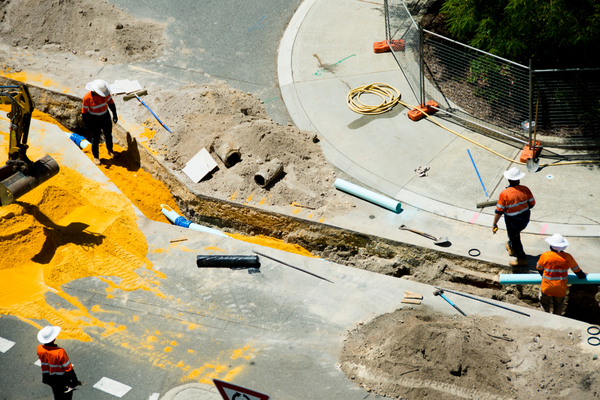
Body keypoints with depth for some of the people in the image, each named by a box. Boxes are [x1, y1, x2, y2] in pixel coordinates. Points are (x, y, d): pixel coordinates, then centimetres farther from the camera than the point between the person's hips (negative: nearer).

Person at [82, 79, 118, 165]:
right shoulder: (87, 97, -30)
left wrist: (115, 115, 4)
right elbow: (84, 111, -17)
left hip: (105, 116, 4)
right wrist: (86, 124, -10)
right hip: (94, 119, -4)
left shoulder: (105, 92, -20)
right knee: (95, 138, 12)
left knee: (108, 134, 23)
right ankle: (96, 156, 36)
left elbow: (111, 102, -3)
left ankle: (109, 149, 53)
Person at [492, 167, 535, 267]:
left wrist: (494, 224, -8)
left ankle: (522, 259, 33)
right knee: (515, 234, 32)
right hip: (525, 220, 5)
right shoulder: (525, 189, -14)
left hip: (513, 223, -5)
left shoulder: (504, 193, -25)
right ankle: (511, 247, 57)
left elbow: (499, 211, -20)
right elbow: (532, 203, -1)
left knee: (515, 239, 18)